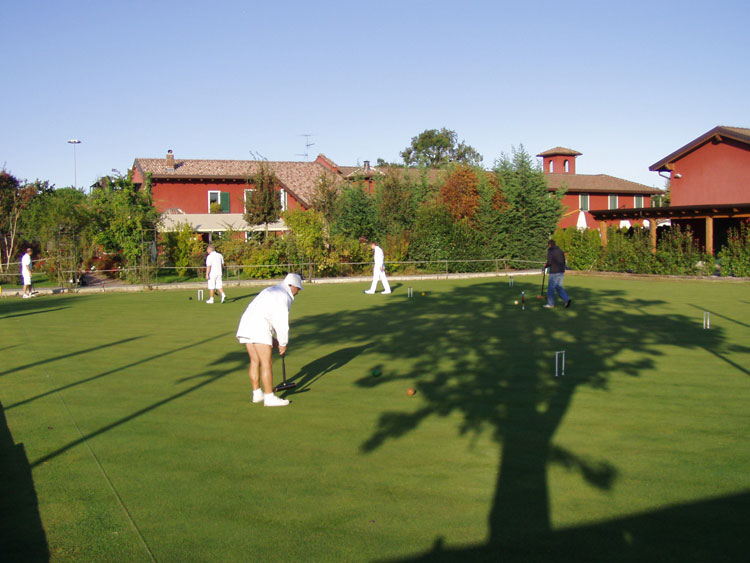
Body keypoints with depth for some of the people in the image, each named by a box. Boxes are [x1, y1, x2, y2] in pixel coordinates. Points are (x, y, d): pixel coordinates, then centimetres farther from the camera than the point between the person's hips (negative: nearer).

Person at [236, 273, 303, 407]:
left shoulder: (271, 291, 26)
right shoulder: (284, 296, -4)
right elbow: (282, 323, -9)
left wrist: (272, 338, 25)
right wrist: (283, 343, 3)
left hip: (246, 325, 10)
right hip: (259, 329, -10)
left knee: (255, 361, 17)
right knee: (266, 363, -6)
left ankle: (257, 393, 24)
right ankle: (269, 398, -5)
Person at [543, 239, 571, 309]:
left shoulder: (550, 251, -9)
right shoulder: (560, 250, 13)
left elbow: (549, 262, -19)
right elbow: (564, 261, 14)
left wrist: (545, 266, 1)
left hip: (554, 272, -7)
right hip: (562, 272, 7)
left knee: (551, 288, 2)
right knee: (559, 287, 13)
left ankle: (550, 304, 7)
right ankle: (566, 299, -3)